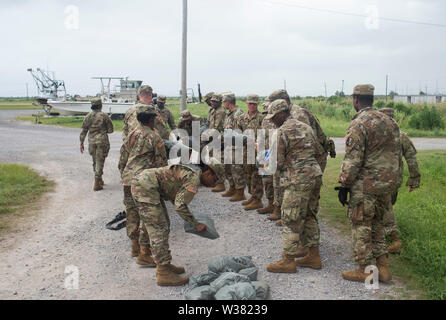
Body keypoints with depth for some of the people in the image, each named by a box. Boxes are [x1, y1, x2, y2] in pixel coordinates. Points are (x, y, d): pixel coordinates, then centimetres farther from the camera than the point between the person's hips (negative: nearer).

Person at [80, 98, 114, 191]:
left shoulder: (88, 116, 3)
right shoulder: (104, 116, -7)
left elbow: (83, 131, 5)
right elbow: (110, 130, -4)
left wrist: (81, 143, 12)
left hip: (92, 141, 4)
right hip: (102, 141, -4)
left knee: (95, 161, 19)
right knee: (100, 161, 0)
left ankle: (99, 180, 30)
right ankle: (97, 184, -4)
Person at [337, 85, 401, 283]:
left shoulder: (359, 124, -14)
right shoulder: (389, 121, 10)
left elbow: (352, 159, -18)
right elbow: (397, 153, 16)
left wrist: (344, 185, -11)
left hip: (365, 185, -7)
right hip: (387, 184, 8)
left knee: (361, 226, 3)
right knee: (377, 223, 18)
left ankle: (364, 270, 10)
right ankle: (383, 267, 21)